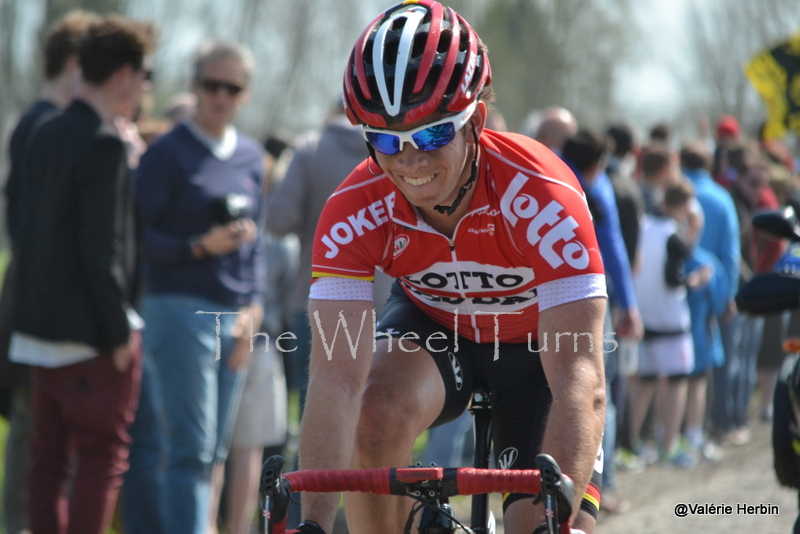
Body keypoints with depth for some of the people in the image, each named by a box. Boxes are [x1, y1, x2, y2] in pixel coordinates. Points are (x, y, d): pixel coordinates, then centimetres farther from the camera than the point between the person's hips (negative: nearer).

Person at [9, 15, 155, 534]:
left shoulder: (47, 136, 10)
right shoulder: (105, 145, -16)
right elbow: (101, 251, -19)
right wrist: (120, 333, -13)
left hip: (43, 329, 9)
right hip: (92, 332, -9)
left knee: (50, 458, 11)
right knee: (104, 456, -3)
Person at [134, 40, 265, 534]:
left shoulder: (251, 157, 14)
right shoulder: (167, 155, -3)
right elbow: (140, 238, -7)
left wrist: (254, 307, 5)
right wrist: (201, 246, -20)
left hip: (235, 315, 6)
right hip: (181, 308, -6)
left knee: (216, 450, 7)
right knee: (193, 446, -13)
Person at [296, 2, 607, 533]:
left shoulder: (541, 194, -37)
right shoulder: (355, 210, -29)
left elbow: (579, 378, -42)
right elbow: (337, 375, -36)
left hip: (537, 342, -1)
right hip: (434, 325, 1)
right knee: (376, 415, -30)